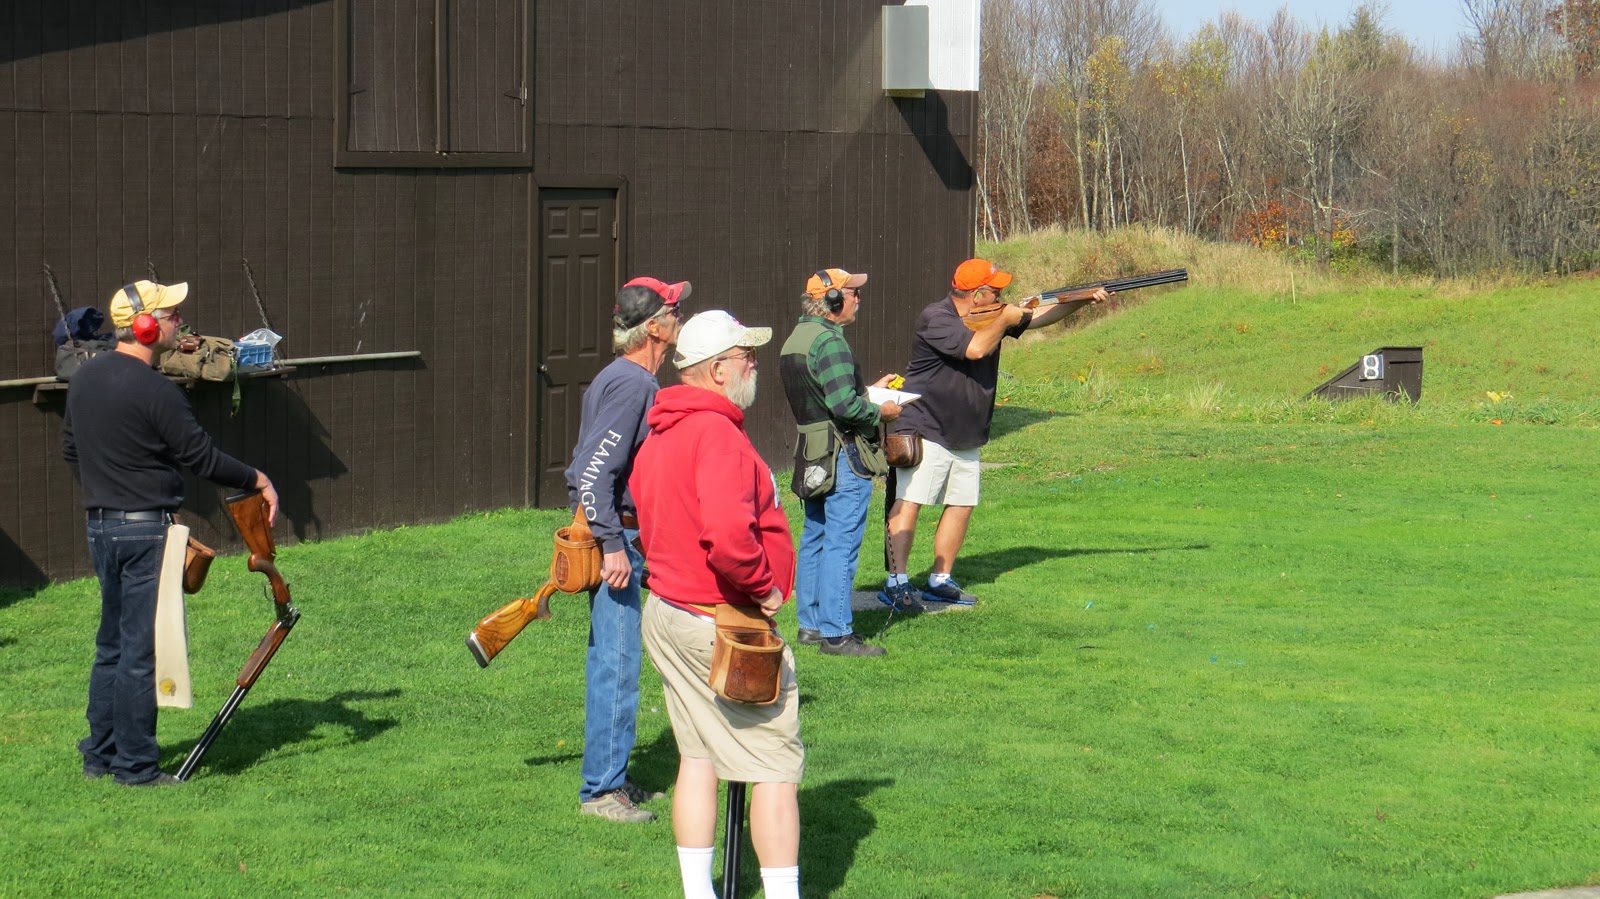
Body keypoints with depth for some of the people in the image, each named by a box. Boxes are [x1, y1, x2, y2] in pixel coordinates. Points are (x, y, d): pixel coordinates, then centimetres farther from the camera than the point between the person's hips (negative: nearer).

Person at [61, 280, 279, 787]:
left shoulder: (85, 379, 8)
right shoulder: (153, 390, -19)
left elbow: (70, 452, 18)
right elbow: (201, 457, -15)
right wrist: (258, 480, -2)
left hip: (100, 527, 9)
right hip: (146, 531, -9)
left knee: (112, 644, 17)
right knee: (142, 650, -2)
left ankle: (99, 756, 22)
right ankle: (135, 766, 3)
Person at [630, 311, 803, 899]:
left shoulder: (658, 436, 11)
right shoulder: (717, 434, -21)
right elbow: (728, 534, -34)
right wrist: (763, 585, -19)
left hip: (666, 614, 10)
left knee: (698, 756, 15)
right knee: (777, 766, -2)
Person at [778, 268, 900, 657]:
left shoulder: (795, 339, 14)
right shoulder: (829, 341, -18)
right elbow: (845, 405, -24)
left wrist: (868, 391, 19)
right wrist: (880, 411, -7)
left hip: (813, 457, 10)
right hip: (843, 456, -10)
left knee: (815, 538, 15)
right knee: (841, 543, -6)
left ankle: (811, 624, 22)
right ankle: (836, 633, -5)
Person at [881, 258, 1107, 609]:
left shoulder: (991, 317, 9)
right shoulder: (935, 318, -17)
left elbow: (1039, 317, 16)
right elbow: (975, 348, -31)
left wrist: (1083, 297, 5)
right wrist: (1005, 320, -15)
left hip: (966, 438, 9)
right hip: (925, 432, -9)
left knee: (962, 505, 9)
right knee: (909, 501, -13)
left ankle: (939, 581, 17)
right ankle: (896, 583, -15)